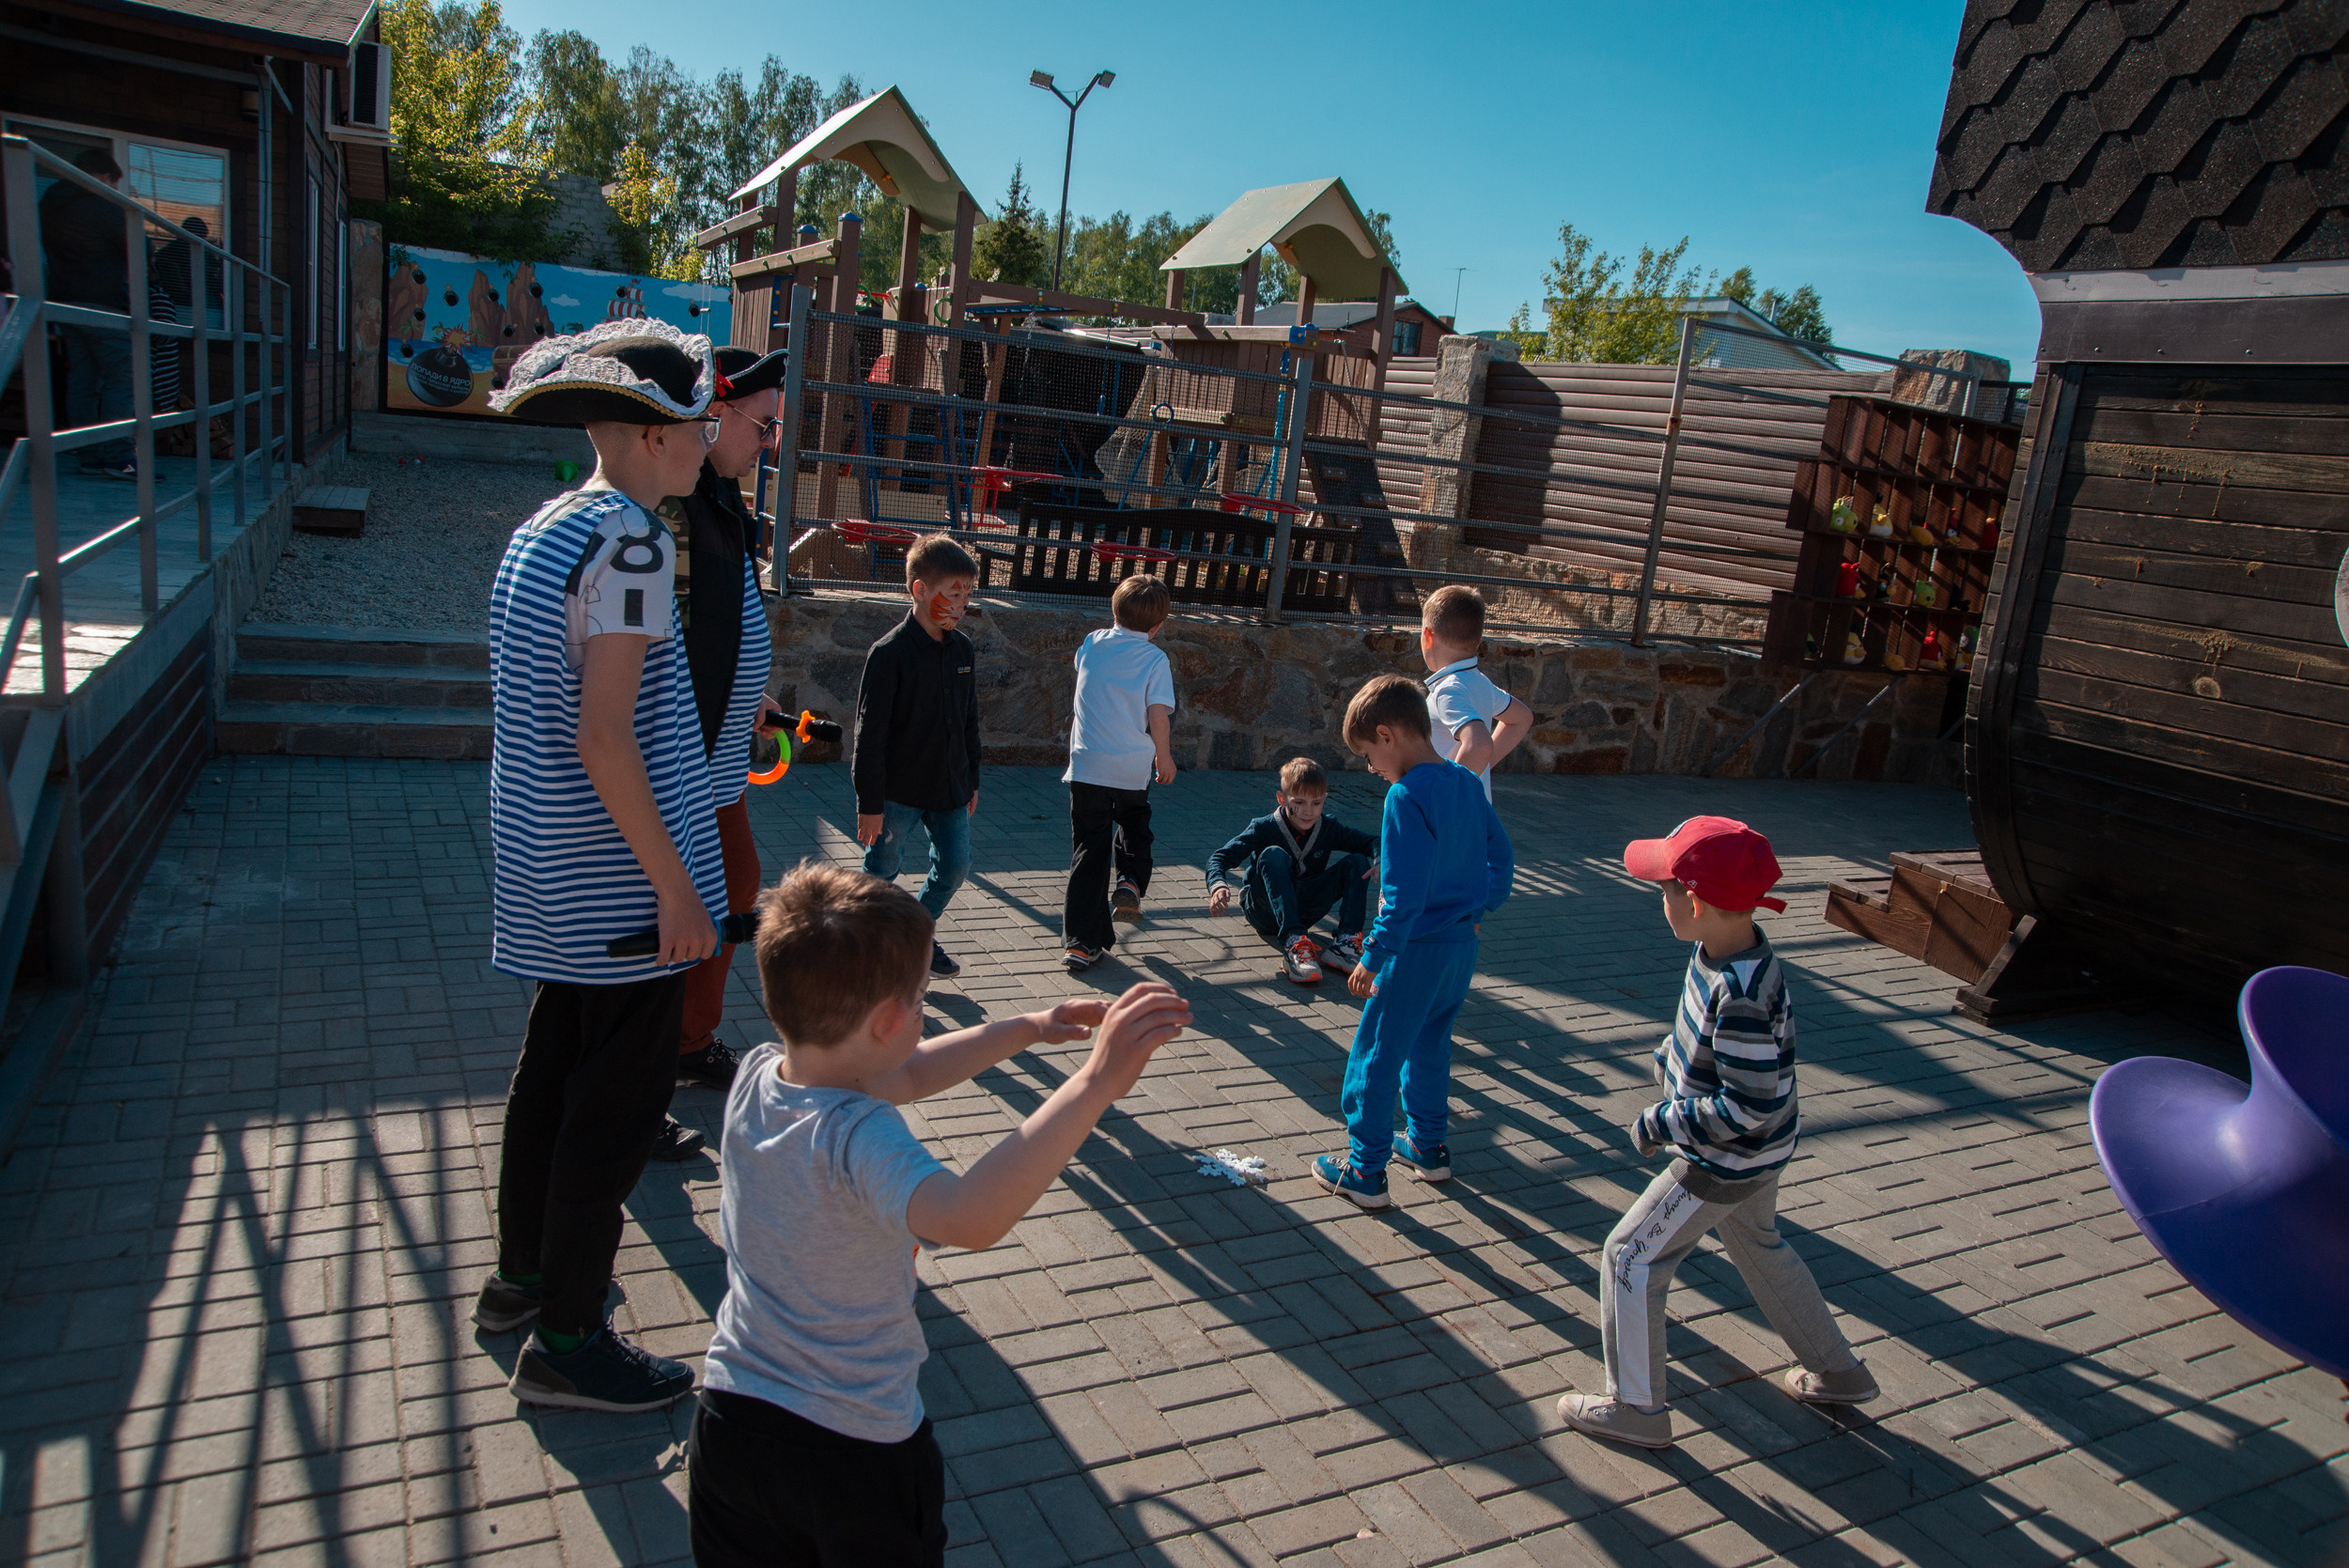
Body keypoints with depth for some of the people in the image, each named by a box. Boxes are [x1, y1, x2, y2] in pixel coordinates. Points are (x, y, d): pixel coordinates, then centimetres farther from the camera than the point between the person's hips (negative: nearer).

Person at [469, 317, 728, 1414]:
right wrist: (675, 886, -19)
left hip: (551, 858, 10)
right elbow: (604, 736, -23)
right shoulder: (631, 543, -18)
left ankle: (521, 1276, 36)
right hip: (617, 869, -10)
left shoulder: (541, 530, 11)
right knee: (623, 1091, 1)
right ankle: (564, 1342, 12)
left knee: (556, 1062, 20)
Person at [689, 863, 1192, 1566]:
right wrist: (1094, 1082, -53)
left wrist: (1028, 1029, 11)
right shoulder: (857, 1139, -32)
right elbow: (970, 1217, -52)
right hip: (855, 1451, -5)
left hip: (730, 1417, 5)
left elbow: (899, 1075, 6)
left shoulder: (754, 1078, -9)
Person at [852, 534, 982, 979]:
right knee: (882, 868, 5)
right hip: (898, 790, -6)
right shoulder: (890, 653, -16)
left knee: (955, 864, 9)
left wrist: (971, 781, 17)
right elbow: (870, 733, -16)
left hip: (948, 788, 6)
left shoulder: (962, 650, 4)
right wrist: (869, 803, -15)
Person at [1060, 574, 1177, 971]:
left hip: (1087, 766, 2)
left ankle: (1080, 941, 4)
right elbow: (1158, 715, -11)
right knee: (1134, 825, 29)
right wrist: (1164, 759, 3)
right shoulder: (1155, 659, -6)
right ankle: (1131, 882, 5)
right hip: (1133, 768, -2)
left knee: (1088, 850, 6)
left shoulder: (1092, 644, 3)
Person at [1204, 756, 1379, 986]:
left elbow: (1371, 842, 0)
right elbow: (1220, 858, -22)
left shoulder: (1328, 828, -4)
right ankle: (1293, 944, -49)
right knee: (1273, 855, -34)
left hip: (1303, 911, 4)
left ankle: (1347, 941, -28)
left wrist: (1380, 860, -24)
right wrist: (1218, 885, -44)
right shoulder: (1264, 828, -16)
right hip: (1266, 912, -4)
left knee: (1357, 862, -12)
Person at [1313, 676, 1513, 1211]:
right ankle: (1427, 1146, 37)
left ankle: (1366, 1171, 12)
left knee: (1376, 1056, 4)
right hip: (1463, 945, 8)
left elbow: (1405, 892, -25)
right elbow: (1501, 858, 12)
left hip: (1418, 948, -8)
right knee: (1430, 1045, 24)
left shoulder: (1407, 796, -22)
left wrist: (1374, 956, -18)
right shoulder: (1466, 784, 3)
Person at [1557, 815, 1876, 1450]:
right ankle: (1836, 1372, 47)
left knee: (1631, 1256, 2)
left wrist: (1662, 1123, -23)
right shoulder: (1722, 948, -9)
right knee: (1758, 1246, 30)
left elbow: (1749, 1106, -32)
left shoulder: (1739, 994, -36)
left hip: (1726, 1162, -10)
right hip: (1759, 1152, 10)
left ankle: (1636, 1407, 17)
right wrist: (1671, 1059, 3)